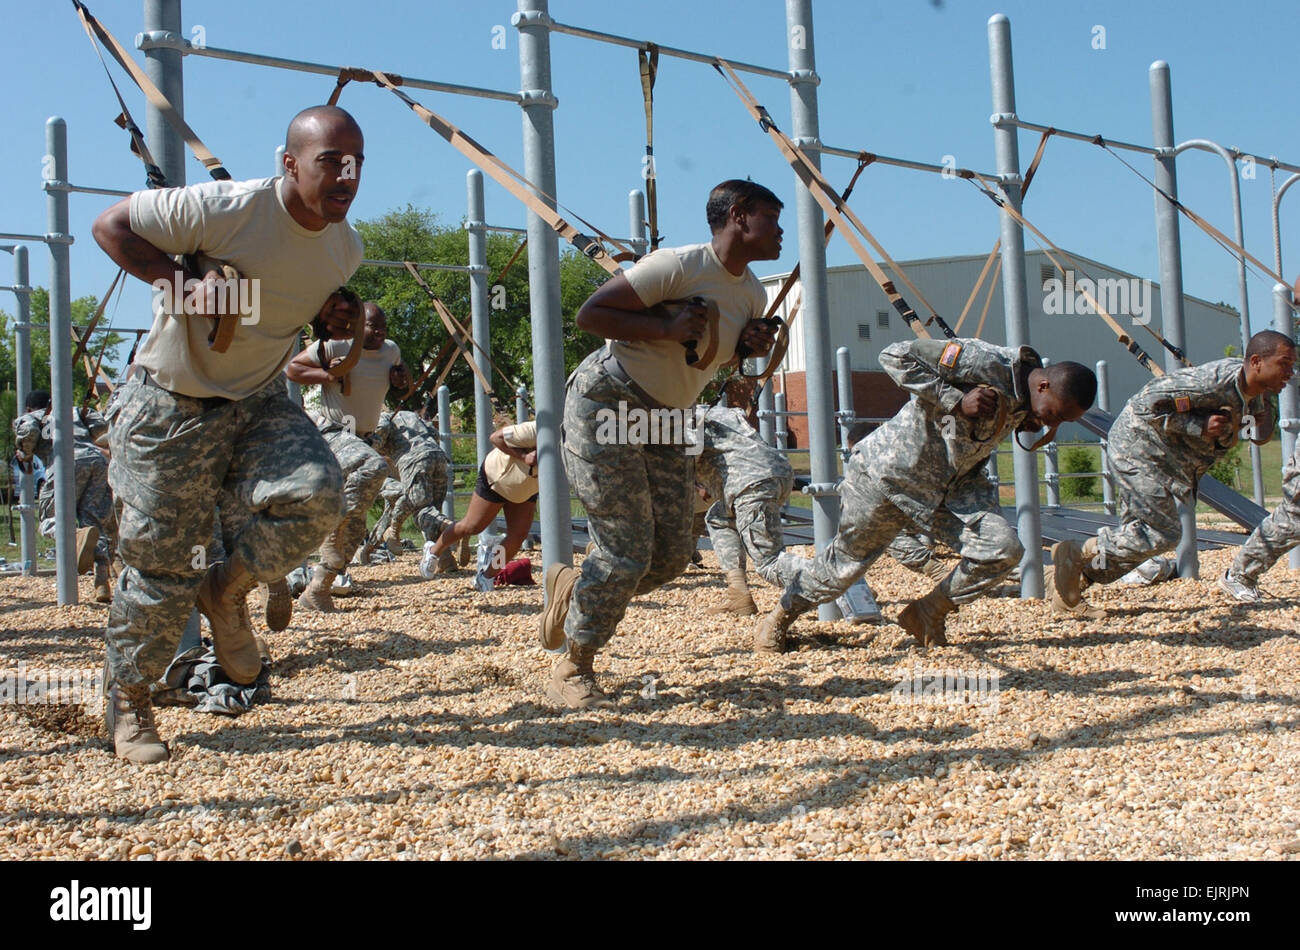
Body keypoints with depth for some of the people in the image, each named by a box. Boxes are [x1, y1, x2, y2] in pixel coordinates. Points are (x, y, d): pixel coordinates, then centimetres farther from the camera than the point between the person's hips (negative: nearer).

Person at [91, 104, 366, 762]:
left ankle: (229, 590, 6)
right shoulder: (226, 209, -23)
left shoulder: (346, 249, -2)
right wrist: (180, 284, -27)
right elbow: (110, 225, -13)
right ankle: (128, 700, 21)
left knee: (314, 493, -23)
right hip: (171, 406, -5)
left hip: (260, 403, 5)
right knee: (161, 562, -1)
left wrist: (333, 317, -2)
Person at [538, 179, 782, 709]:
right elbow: (589, 314, -19)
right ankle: (572, 669, 7)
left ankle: (571, 588, 29)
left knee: (672, 556, 3)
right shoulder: (679, 266, -19)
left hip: (667, 420, 8)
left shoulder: (753, 295, 7)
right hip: (604, 403, -8)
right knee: (627, 554, -12)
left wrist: (753, 346, 0)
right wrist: (667, 328, -28)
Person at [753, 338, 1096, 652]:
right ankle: (780, 618, 36)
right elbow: (896, 356, -29)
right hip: (890, 474, -6)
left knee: (1004, 549, -13)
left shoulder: (1026, 402, -4)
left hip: (955, 484, 7)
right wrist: (956, 400, -34)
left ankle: (929, 613, 9)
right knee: (846, 562, 9)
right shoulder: (987, 363, -29)